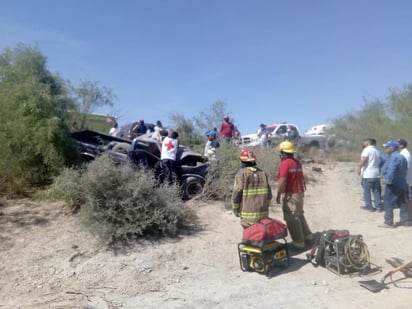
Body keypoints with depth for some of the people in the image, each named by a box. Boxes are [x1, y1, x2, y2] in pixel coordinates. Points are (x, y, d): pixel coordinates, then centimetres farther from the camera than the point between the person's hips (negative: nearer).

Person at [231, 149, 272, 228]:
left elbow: (236, 194, -11)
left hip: (248, 213, -5)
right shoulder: (262, 173, 6)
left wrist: (235, 209, 1)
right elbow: (269, 195, 7)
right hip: (263, 213, 5)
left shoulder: (241, 174, -8)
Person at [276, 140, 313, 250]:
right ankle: (308, 237, 30)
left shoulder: (285, 163, -16)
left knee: (292, 219, 0)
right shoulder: (297, 162, 10)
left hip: (290, 195, -9)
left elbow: (282, 181, -21)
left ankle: (298, 243, 5)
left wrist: (278, 195, -14)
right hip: (299, 193, 9)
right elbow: (301, 178, 16)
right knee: (299, 215, 22)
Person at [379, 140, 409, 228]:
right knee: (402, 203, 15)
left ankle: (388, 222, -2)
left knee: (388, 203, -4)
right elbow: (405, 169, 21)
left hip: (393, 184, -10)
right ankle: (405, 220, 22)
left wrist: (388, 181, -23)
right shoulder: (401, 157, 15)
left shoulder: (393, 157, -17)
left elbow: (391, 171, -27)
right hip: (402, 184, 10)